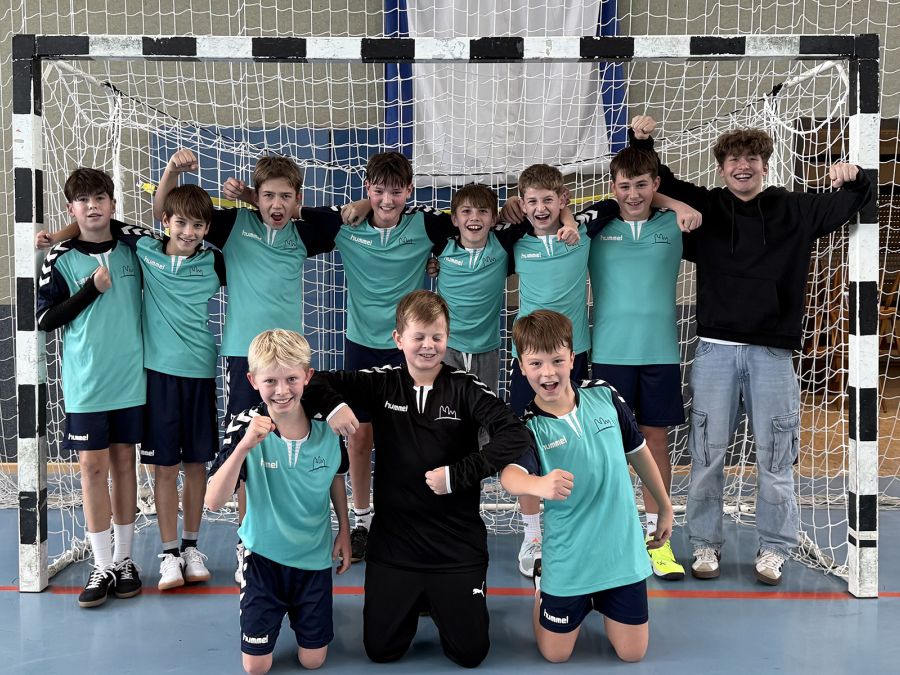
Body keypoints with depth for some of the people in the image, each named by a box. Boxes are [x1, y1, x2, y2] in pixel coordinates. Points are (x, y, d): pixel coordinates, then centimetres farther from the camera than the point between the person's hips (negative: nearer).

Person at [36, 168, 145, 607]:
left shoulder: (132, 250, 3)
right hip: (86, 381, -2)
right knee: (93, 465, 0)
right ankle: (102, 566, 10)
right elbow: (45, 319, -5)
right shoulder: (61, 258, -3)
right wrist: (91, 289, -13)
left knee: (124, 460, 9)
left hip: (130, 376, 2)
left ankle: (123, 559, 19)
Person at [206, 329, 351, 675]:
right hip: (264, 555, -1)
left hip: (315, 556, 2)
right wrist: (244, 446, -39)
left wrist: (344, 532, 12)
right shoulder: (247, 426, -20)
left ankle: (299, 610, 39)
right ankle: (272, 610, 36)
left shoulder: (325, 425, -13)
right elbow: (213, 501, -26)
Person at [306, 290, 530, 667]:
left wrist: (457, 474, -25)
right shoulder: (382, 384, -2)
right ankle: (415, 602, 38)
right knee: (381, 650, 9)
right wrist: (332, 405, -21)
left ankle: (440, 601, 34)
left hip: (458, 544, -1)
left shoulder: (464, 389, -8)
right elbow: (316, 380, 0)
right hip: (392, 541, 2)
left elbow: (515, 436, -20)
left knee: (470, 652, 5)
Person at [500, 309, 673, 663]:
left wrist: (665, 508, 17)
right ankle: (543, 585, 35)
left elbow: (638, 451, 10)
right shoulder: (529, 427, -16)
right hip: (568, 560, -2)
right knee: (555, 654, 8)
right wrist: (539, 484, -60)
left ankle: (597, 597, 36)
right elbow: (510, 474, -37)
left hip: (623, 549, 2)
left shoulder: (604, 396, -6)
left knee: (632, 653, 8)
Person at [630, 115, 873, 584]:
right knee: (708, 453, 5)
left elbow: (851, 204, 13)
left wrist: (853, 177, -8)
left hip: (772, 352, 0)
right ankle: (705, 543, 19)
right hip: (715, 350, 0)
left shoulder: (795, 210, 8)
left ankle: (774, 549, 19)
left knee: (775, 457, 4)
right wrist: (642, 142, -2)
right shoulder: (703, 207, 6)